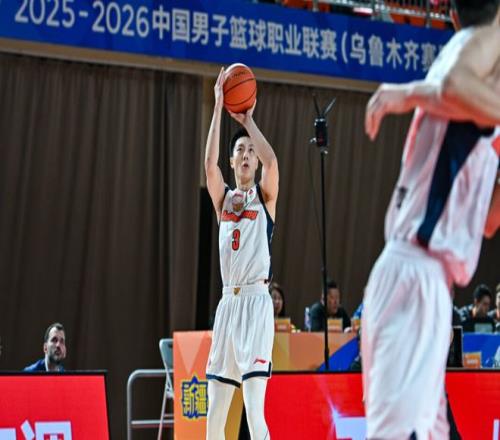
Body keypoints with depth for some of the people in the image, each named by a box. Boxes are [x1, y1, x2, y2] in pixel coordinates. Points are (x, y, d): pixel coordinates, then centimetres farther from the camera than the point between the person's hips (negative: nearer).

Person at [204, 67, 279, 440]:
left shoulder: (265, 196, 6)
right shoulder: (223, 198, 14)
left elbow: (272, 161, -16)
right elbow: (210, 164, -5)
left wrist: (247, 119, -5)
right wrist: (219, 108, -8)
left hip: (256, 301, -4)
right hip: (228, 302, 4)